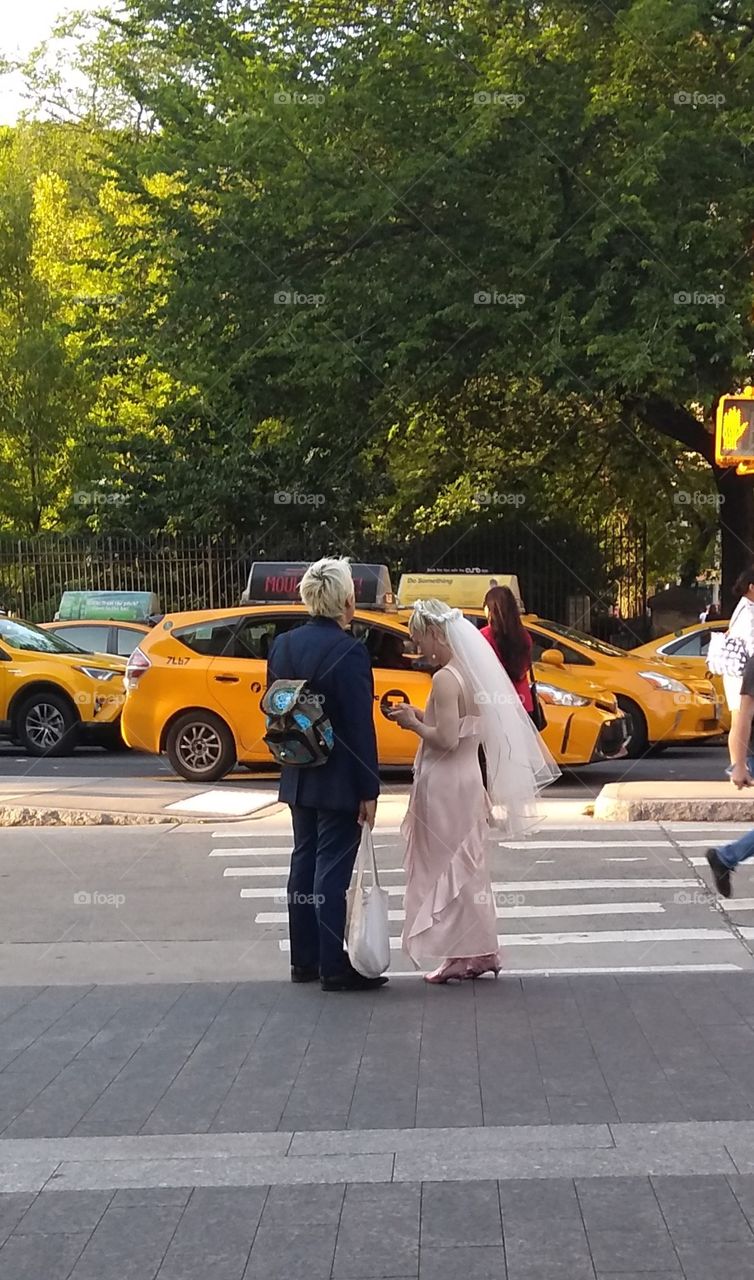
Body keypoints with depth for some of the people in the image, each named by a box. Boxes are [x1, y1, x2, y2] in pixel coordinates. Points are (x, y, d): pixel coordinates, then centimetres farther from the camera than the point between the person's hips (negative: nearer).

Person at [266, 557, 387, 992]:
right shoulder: (348, 651, -19)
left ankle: (304, 960, 23)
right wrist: (369, 789, -14)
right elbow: (359, 727, -18)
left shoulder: (284, 645, 3)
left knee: (305, 863, 15)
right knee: (333, 871, -2)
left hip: (299, 776, 7)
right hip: (339, 781, -7)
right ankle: (334, 967, 3)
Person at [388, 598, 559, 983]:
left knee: (446, 868, 0)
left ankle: (462, 955, 5)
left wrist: (413, 723, -9)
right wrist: (423, 717, 10)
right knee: (466, 868, 16)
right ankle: (479, 952, 23)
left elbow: (446, 740, -23)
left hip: (444, 783, -9)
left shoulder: (445, 679, -19)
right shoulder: (472, 673, 9)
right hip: (467, 778, 9)